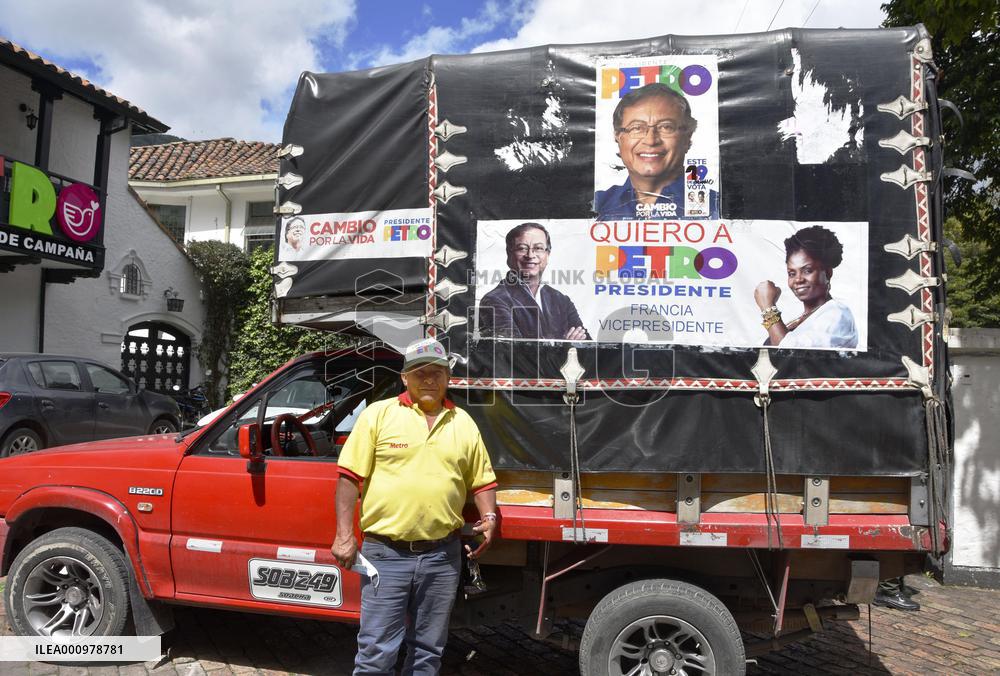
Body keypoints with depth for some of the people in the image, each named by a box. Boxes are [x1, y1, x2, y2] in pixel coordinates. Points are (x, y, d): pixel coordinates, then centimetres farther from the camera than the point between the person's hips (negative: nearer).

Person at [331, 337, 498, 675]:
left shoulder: (464, 423, 10)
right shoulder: (378, 414, -1)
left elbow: (482, 480, 16)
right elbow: (350, 477, -3)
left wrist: (488, 517, -2)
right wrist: (344, 535, -9)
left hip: (442, 555, 3)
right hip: (386, 552, -3)